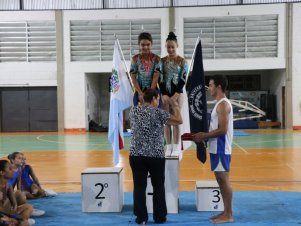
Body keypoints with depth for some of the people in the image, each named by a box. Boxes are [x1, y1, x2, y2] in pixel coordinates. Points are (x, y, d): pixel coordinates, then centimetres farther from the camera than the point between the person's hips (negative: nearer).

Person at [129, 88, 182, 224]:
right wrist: (176, 107, 18)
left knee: (139, 186, 6)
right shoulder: (158, 112, -5)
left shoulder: (133, 112, 7)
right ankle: (160, 217, 18)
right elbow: (179, 121, -1)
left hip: (136, 155, 3)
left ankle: (141, 217, 10)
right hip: (156, 155, -3)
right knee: (158, 186, 10)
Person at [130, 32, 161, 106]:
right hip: (139, 92, 1)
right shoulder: (135, 59, -1)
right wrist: (141, 93, -12)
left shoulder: (156, 58, -3)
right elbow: (133, 78, -4)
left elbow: (156, 77, -9)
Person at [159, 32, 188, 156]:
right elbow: (160, 79, 1)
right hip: (165, 93, 2)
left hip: (178, 93, -2)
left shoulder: (182, 61, 0)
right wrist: (164, 94, -10)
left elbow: (183, 79, -4)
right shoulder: (162, 61, 5)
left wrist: (175, 95, -13)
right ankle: (168, 147, 10)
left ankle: (177, 147, 6)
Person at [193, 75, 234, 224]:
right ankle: (226, 212, 21)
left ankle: (228, 215, 4)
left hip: (221, 149, -10)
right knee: (221, 180, 13)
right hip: (216, 148, 10)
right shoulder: (219, 104, 16)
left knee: (224, 180, -4)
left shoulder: (223, 104, -15)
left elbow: (223, 129, -22)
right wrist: (204, 135, 10)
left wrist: (203, 136, -16)